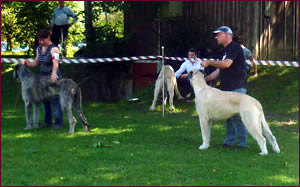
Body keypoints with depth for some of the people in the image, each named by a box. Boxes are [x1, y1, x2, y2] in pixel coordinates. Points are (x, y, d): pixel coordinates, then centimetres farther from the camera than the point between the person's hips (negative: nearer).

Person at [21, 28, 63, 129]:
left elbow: (55, 62, -33)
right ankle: (48, 121, 21)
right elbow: (36, 62, 20)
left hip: (53, 78, -8)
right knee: (45, 100, 11)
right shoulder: (39, 49, 9)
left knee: (55, 100, -8)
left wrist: (54, 73, -51)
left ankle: (58, 123, -3)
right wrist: (26, 63, 1)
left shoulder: (53, 49, -16)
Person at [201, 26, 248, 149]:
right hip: (227, 88, 10)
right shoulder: (225, 50, 21)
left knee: (237, 115, -9)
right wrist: (203, 79, 14)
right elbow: (219, 71, 22)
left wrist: (209, 62, -16)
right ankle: (229, 140, 16)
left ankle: (242, 142, -3)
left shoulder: (234, 47, -9)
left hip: (237, 88, -10)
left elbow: (226, 64, -23)